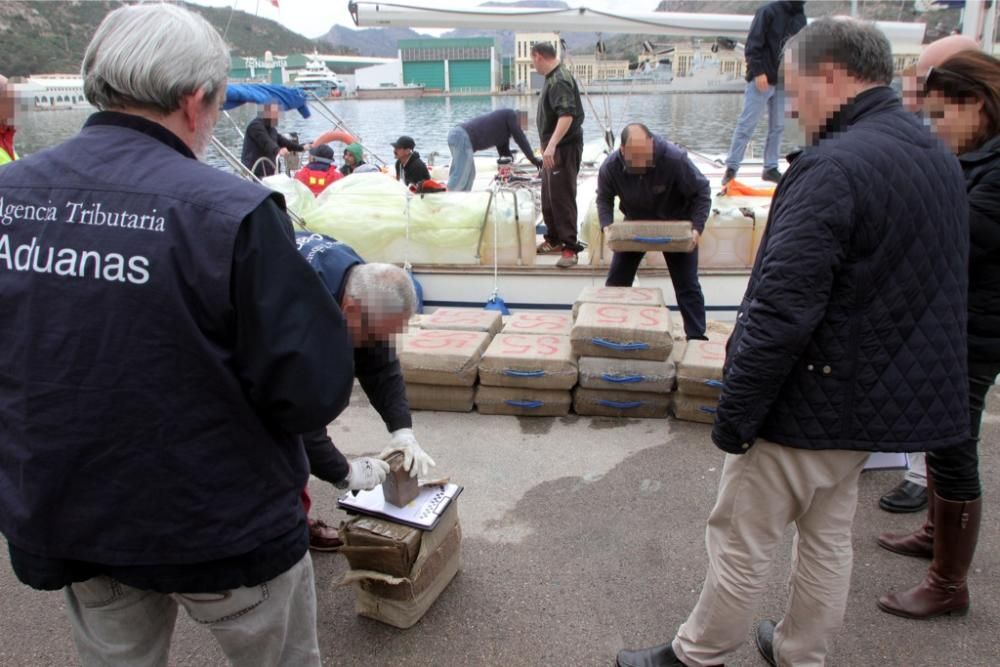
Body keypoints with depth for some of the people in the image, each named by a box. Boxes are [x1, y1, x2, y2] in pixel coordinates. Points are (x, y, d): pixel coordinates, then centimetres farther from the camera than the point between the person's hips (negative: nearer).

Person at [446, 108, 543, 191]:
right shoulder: (511, 115, 7)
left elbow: (503, 150, 35)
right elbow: (520, 139, 4)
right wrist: (533, 159, 10)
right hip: (463, 137, -10)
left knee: (469, 175, 16)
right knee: (460, 178, -12)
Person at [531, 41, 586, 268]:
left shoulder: (559, 81, -18)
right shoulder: (553, 78, 13)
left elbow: (567, 116, -31)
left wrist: (552, 145, -39)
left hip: (564, 147, -10)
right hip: (554, 147, 10)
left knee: (562, 198, -9)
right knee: (549, 196, 16)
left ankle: (570, 247, -5)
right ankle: (553, 240, 27)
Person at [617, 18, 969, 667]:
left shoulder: (833, 168, -24)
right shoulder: (941, 158, 6)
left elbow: (781, 314, -28)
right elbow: (935, 289, 15)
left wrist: (735, 414, -18)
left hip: (811, 405, -9)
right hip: (882, 398, 9)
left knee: (742, 541, 9)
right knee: (829, 536, 22)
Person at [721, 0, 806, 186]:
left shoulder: (801, 18, 11)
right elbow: (753, 44, -13)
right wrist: (758, 71, -19)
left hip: (784, 81, 6)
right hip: (762, 79, -6)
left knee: (777, 127, 7)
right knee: (746, 125, -5)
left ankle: (771, 168, 14)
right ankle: (731, 168, -1)